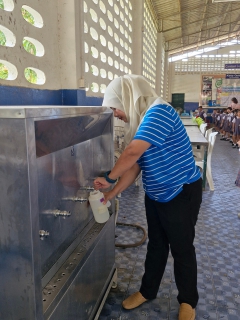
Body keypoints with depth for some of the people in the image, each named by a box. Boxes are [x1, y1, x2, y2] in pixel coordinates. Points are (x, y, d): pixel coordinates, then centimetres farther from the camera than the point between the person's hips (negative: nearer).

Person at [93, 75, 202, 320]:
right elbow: (134, 166, 3)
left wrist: (108, 177, -17)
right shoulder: (141, 122, 4)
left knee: (182, 249, 9)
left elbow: (132, 153, -30)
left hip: (182, 194, -7)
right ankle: (147, 291, 39)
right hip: (155, 195, 8)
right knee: (156, 245, 20)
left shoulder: (158, 112, -23)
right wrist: (111, 194, -1)